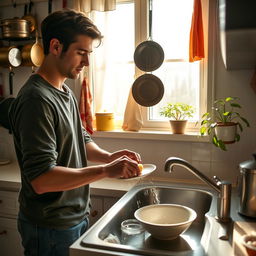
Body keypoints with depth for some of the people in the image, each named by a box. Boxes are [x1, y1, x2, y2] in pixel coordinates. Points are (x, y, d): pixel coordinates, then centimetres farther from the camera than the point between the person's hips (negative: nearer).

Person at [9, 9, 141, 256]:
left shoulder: (65, 92, 7)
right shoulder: (36, 100, -24)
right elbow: (41, 179, -27)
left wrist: (108, 156, -4)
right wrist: (105, 171, -26)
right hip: (50, 228, -8)